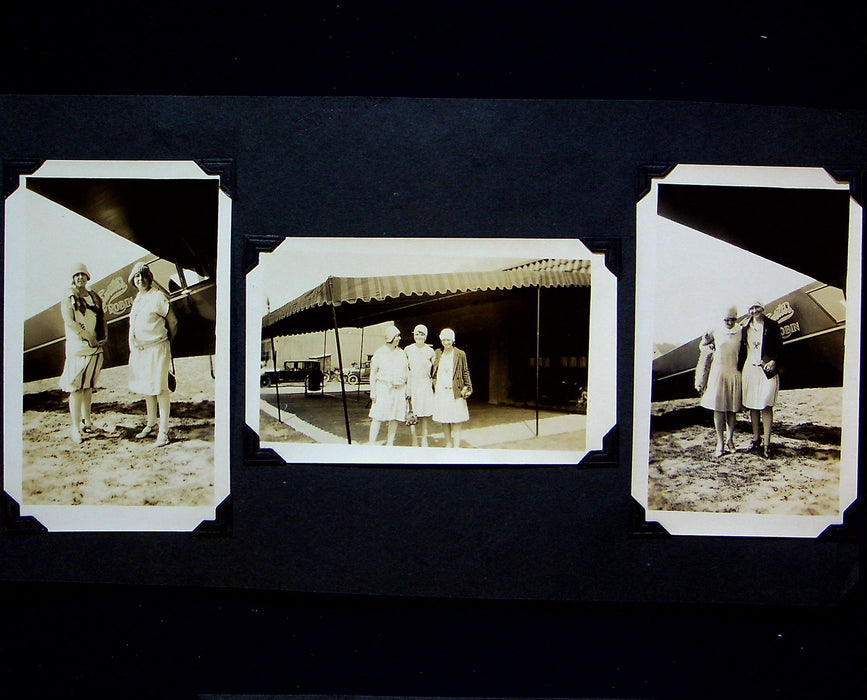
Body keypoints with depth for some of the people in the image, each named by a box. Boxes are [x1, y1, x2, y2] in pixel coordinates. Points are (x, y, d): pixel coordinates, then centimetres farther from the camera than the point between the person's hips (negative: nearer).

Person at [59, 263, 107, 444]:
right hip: (77, 349, -5)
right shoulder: (68, 298, -2)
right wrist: (88, 337, -15)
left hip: (96, 348, 5)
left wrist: (102, 338, 0)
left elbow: (102, 320, 16)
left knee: (89, 387, 12)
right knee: (76, 388, -8)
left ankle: (87, 421, 22)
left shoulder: (95, 298, 13)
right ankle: (75, 429, -8)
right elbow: (69, 322, -13)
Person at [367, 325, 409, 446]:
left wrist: (407, 389, 11)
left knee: (395, 418, 4)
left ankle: (390, 444, 12)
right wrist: (373, 391, -3)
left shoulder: (402, 353, 13)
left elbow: (406, 372, 17)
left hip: (399, 390, 4)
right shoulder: (379, 353, 3)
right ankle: (371, 443, -8)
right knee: (378, 417, -9)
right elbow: (373, 373, 3)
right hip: (383, 389, -4)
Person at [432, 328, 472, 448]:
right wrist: (434, 386, 10)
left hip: (455, 392, -3)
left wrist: (467, 387, -2)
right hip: (440, 392, 3)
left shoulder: (460, 354, 0)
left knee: (456, 420, -4)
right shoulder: (438, 354, 9)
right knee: (444, 420, 7)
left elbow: (465, 372, 5)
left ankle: (456, 446, -1)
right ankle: (448, 444, 18)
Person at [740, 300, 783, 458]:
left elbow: (779, 347, 0)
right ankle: (756, 438, 21)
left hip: (767, 369, -4)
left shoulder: (772, 326, 0)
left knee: (766, 406, -7)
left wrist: (774, 361, -15)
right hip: (750, 369, 4)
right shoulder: (745, 327, 10)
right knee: (752, 406, 9)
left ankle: (766, 443, -5)